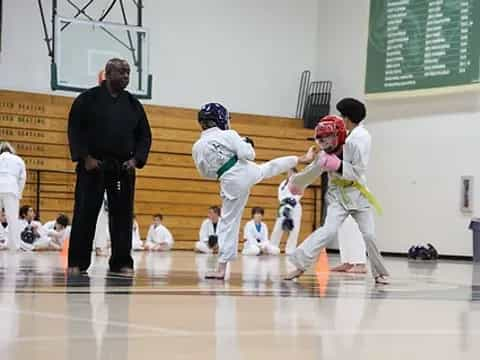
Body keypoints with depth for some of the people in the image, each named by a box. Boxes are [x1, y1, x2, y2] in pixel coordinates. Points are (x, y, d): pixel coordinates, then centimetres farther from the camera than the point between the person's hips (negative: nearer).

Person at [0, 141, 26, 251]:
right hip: (11, 189, 0)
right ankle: (14, 245, -6)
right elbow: (22, 178, 12)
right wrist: (19, 194, 16)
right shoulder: (18, 160, 19)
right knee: (13, 218, -1)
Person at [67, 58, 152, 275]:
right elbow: (75, 130, -4)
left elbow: (144, 136, 12)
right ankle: (77, 262, 5)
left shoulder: (133, 104, 9)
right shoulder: (88, 99, -1)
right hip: (93, 165, -3)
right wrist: (85, 158, -12)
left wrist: (136, 160, -2)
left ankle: (122, 263, 10)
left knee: (123, 215, 2)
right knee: (85, 214, -2)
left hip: (123, 168, 3)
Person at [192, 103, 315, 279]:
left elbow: (206, 173, 11)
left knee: (229, 223, 6)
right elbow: (248, 155, -11)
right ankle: (301, 159, 54)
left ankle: (221, 268, 2)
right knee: (271, 167, 28)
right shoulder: (228, 135, -8)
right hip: (246, 171, -1)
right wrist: (247, 143, 10)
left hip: (231, 183, 1)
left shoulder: (197, 147, 1)